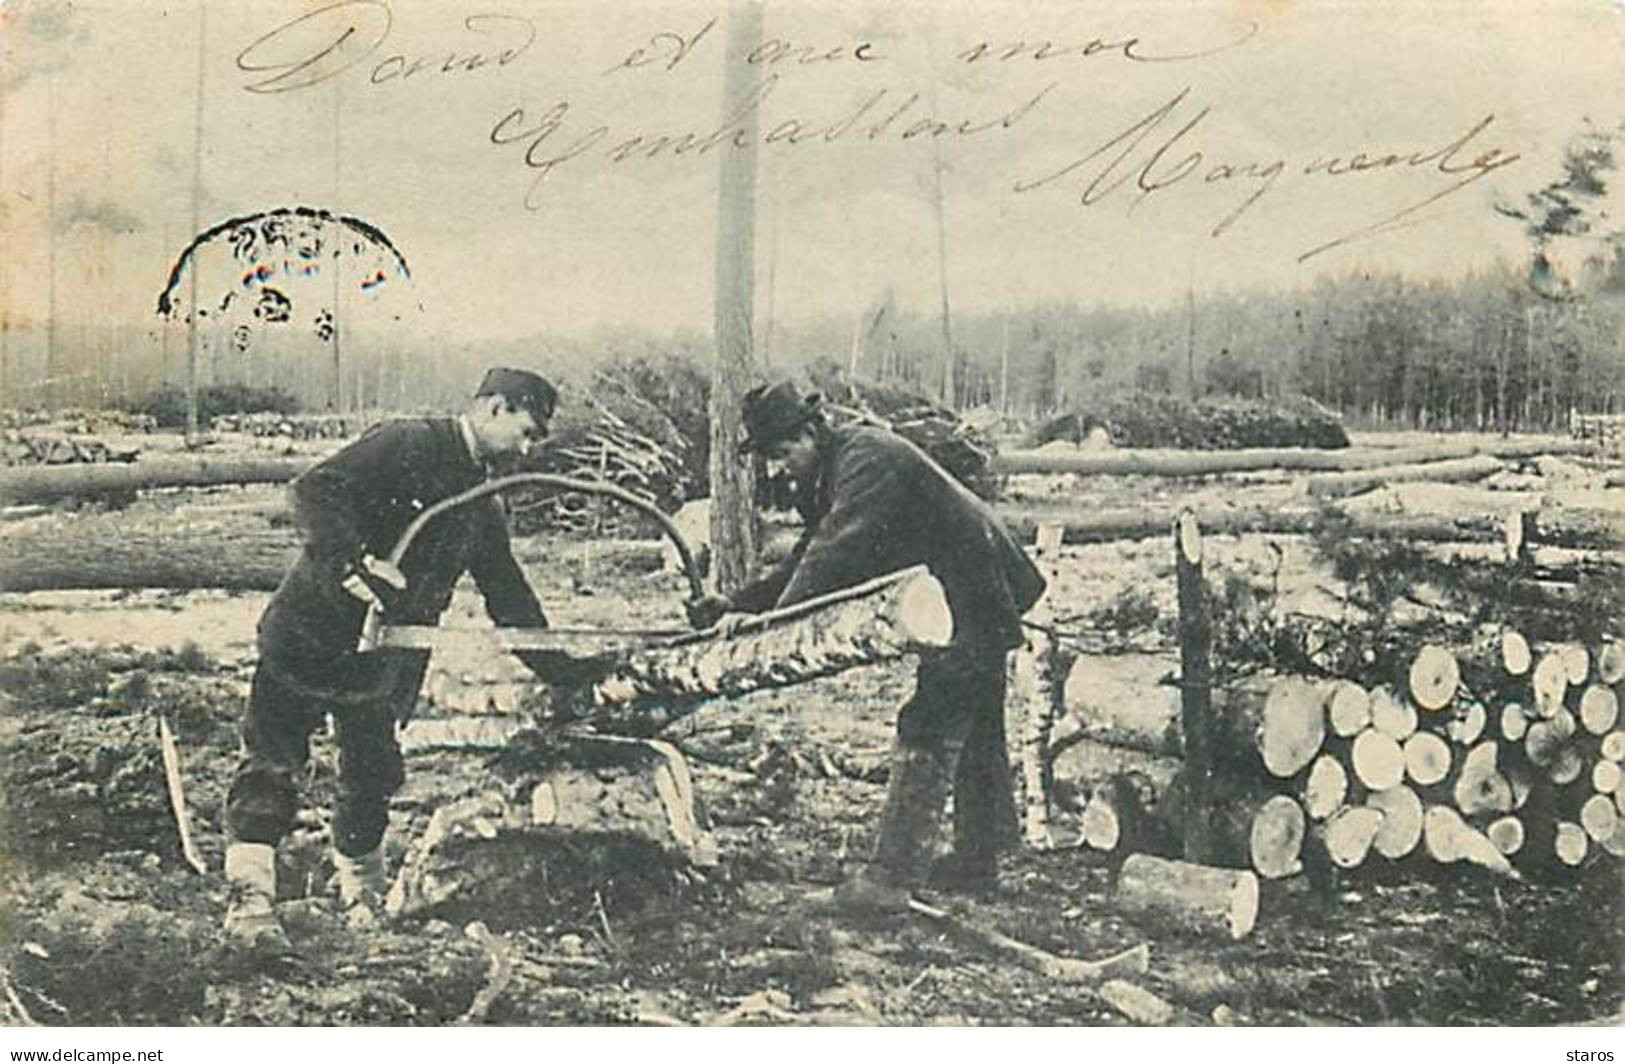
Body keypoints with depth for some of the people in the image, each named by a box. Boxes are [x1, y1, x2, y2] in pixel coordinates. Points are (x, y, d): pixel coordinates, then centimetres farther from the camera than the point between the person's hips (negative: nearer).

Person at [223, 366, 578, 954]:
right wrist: (354, 561, -34)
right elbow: (315, 489, -22)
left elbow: (509, 597, 18)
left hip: (377, 662, 7)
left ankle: (361, 894, 28)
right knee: (272, 764, -9)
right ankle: (250, 900, -12)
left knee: (372, 777, 12)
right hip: (309, 634, -7)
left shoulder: (482, 509, 14)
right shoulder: (408, 444, -11)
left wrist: (562, 675, 15)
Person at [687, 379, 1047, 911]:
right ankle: (977, 858, 28)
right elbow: (805, 562, 15)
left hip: (974, 599, -11)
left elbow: (833, 554, -30)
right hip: (984, 596, 11)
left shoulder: (866, 456, -19)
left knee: (926, 734, -12)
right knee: (973, 733, 17)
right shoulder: (835, 473, 13)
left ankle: (892, 874, -13)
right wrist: (739, 604, 4)